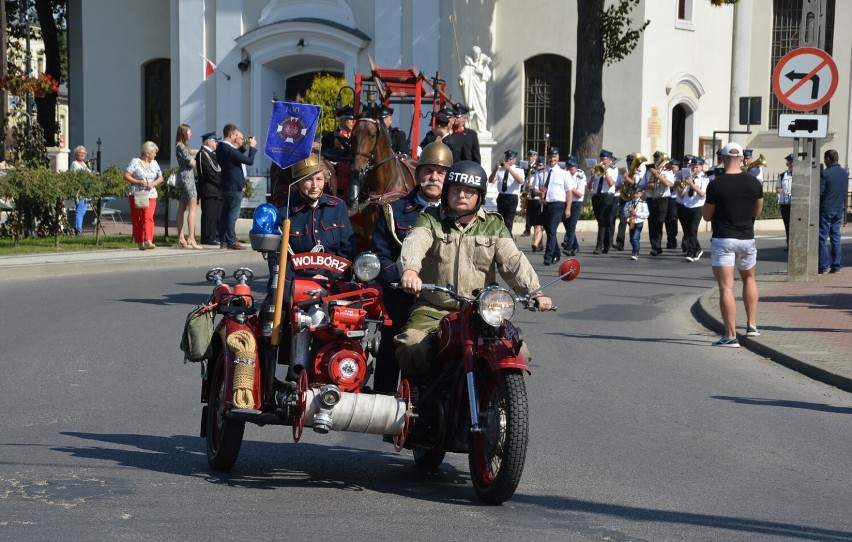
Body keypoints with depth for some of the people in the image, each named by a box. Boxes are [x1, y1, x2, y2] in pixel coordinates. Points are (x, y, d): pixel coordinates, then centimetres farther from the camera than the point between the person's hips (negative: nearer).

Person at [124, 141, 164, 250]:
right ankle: (140, 242, 7)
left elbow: (160, 178, 18)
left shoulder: (154, 164, 15)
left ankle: (148, 241, -22)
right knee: (137, 219, 0)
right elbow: (126, 176, -5)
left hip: (150, 195, 3)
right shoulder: (135, 162, 0)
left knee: (148, 217, -13)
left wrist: (154, 183, -3)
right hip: (136, 195, -3)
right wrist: (138, 182, -15)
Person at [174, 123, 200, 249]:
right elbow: (192, 163, -13)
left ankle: (181, 238, 11)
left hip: (182, 177, 10)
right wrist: (194, 160, 6)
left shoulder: (180, 146, 16)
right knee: (192, 208, -12)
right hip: (187, 177, -10)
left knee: (182, 209, 9)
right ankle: (191, 238, -18)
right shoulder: (181, 146, -13)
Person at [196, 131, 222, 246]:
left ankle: (216, 236, 16)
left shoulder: (212, 154, 20)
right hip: (209, 190, -10)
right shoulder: (202, 154, -10)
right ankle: (208, 238, -5)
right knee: (210, 214, -7)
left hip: (217, 190, 10)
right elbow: (209, 172, -17)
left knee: (218, 214, 11)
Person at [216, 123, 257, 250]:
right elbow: (249, 160, -18)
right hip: (234, 187, -9)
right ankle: (231, 242, -2)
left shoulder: (220, 147, 6)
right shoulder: (229, 149, -22)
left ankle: (223, 241, 16)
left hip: (225, 186, 9)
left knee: (225, 214, 12)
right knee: (232, 215, -4)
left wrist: (243, 146, 14)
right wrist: (252, 147, -4)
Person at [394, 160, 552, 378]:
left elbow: (513, 261, 0)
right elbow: (414, 244, -14)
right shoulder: (430, 220, 6)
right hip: (433, 310, -1)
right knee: (412, 349, -26)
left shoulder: (494, 225, 13)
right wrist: (409, 270, -38)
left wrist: (535, 292, -17)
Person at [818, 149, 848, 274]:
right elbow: (846, 190, 12)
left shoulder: (825, 173, -14)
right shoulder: (845, 173, 6)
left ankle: (823, 266, -2)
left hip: (826, 209, -6)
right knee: (836, 237, 9)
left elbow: (820, 192, -13)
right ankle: (836, 266, 8)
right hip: (839, 209, 6)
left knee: (823, 238, 0)